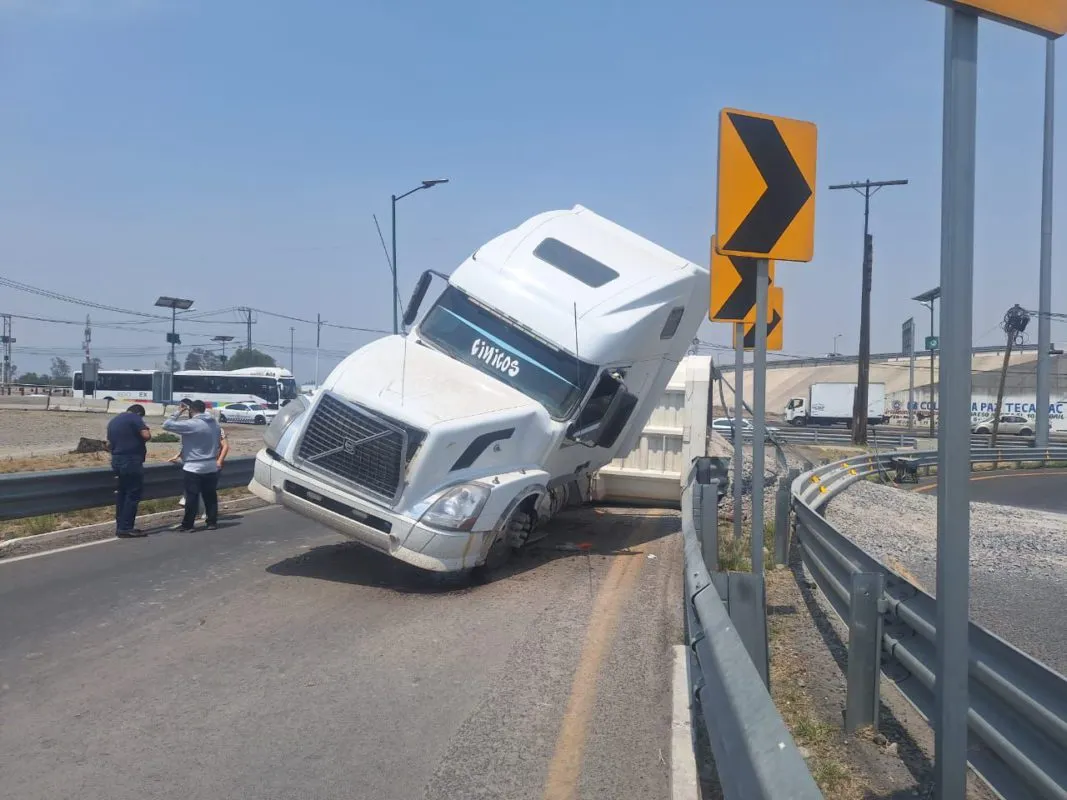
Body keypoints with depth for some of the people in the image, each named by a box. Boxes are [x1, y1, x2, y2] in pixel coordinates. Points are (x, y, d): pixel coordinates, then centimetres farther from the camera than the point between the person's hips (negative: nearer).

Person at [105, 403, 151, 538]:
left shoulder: (113, 421, 19)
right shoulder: (135, 418, -7)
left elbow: (109, 444, 22)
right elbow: (146, 435, -18)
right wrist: (146, 429, 3)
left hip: (117, 461, 9)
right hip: (132, 462, -9)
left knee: (122, 493, 13)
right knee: (133, 494, -4)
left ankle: (120, 526, 15)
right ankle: (126, 528, -6)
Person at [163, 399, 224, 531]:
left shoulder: (191, 424, -15)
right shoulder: (215, 424, 8)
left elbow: (167, 425, -16)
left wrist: (178, 413, -6)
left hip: (194, 468, -6)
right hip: (211, 467, 6)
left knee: (192, 498, -1)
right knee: (210, 496, 11)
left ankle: (187, 525, 4)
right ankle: (212, 522, 14)